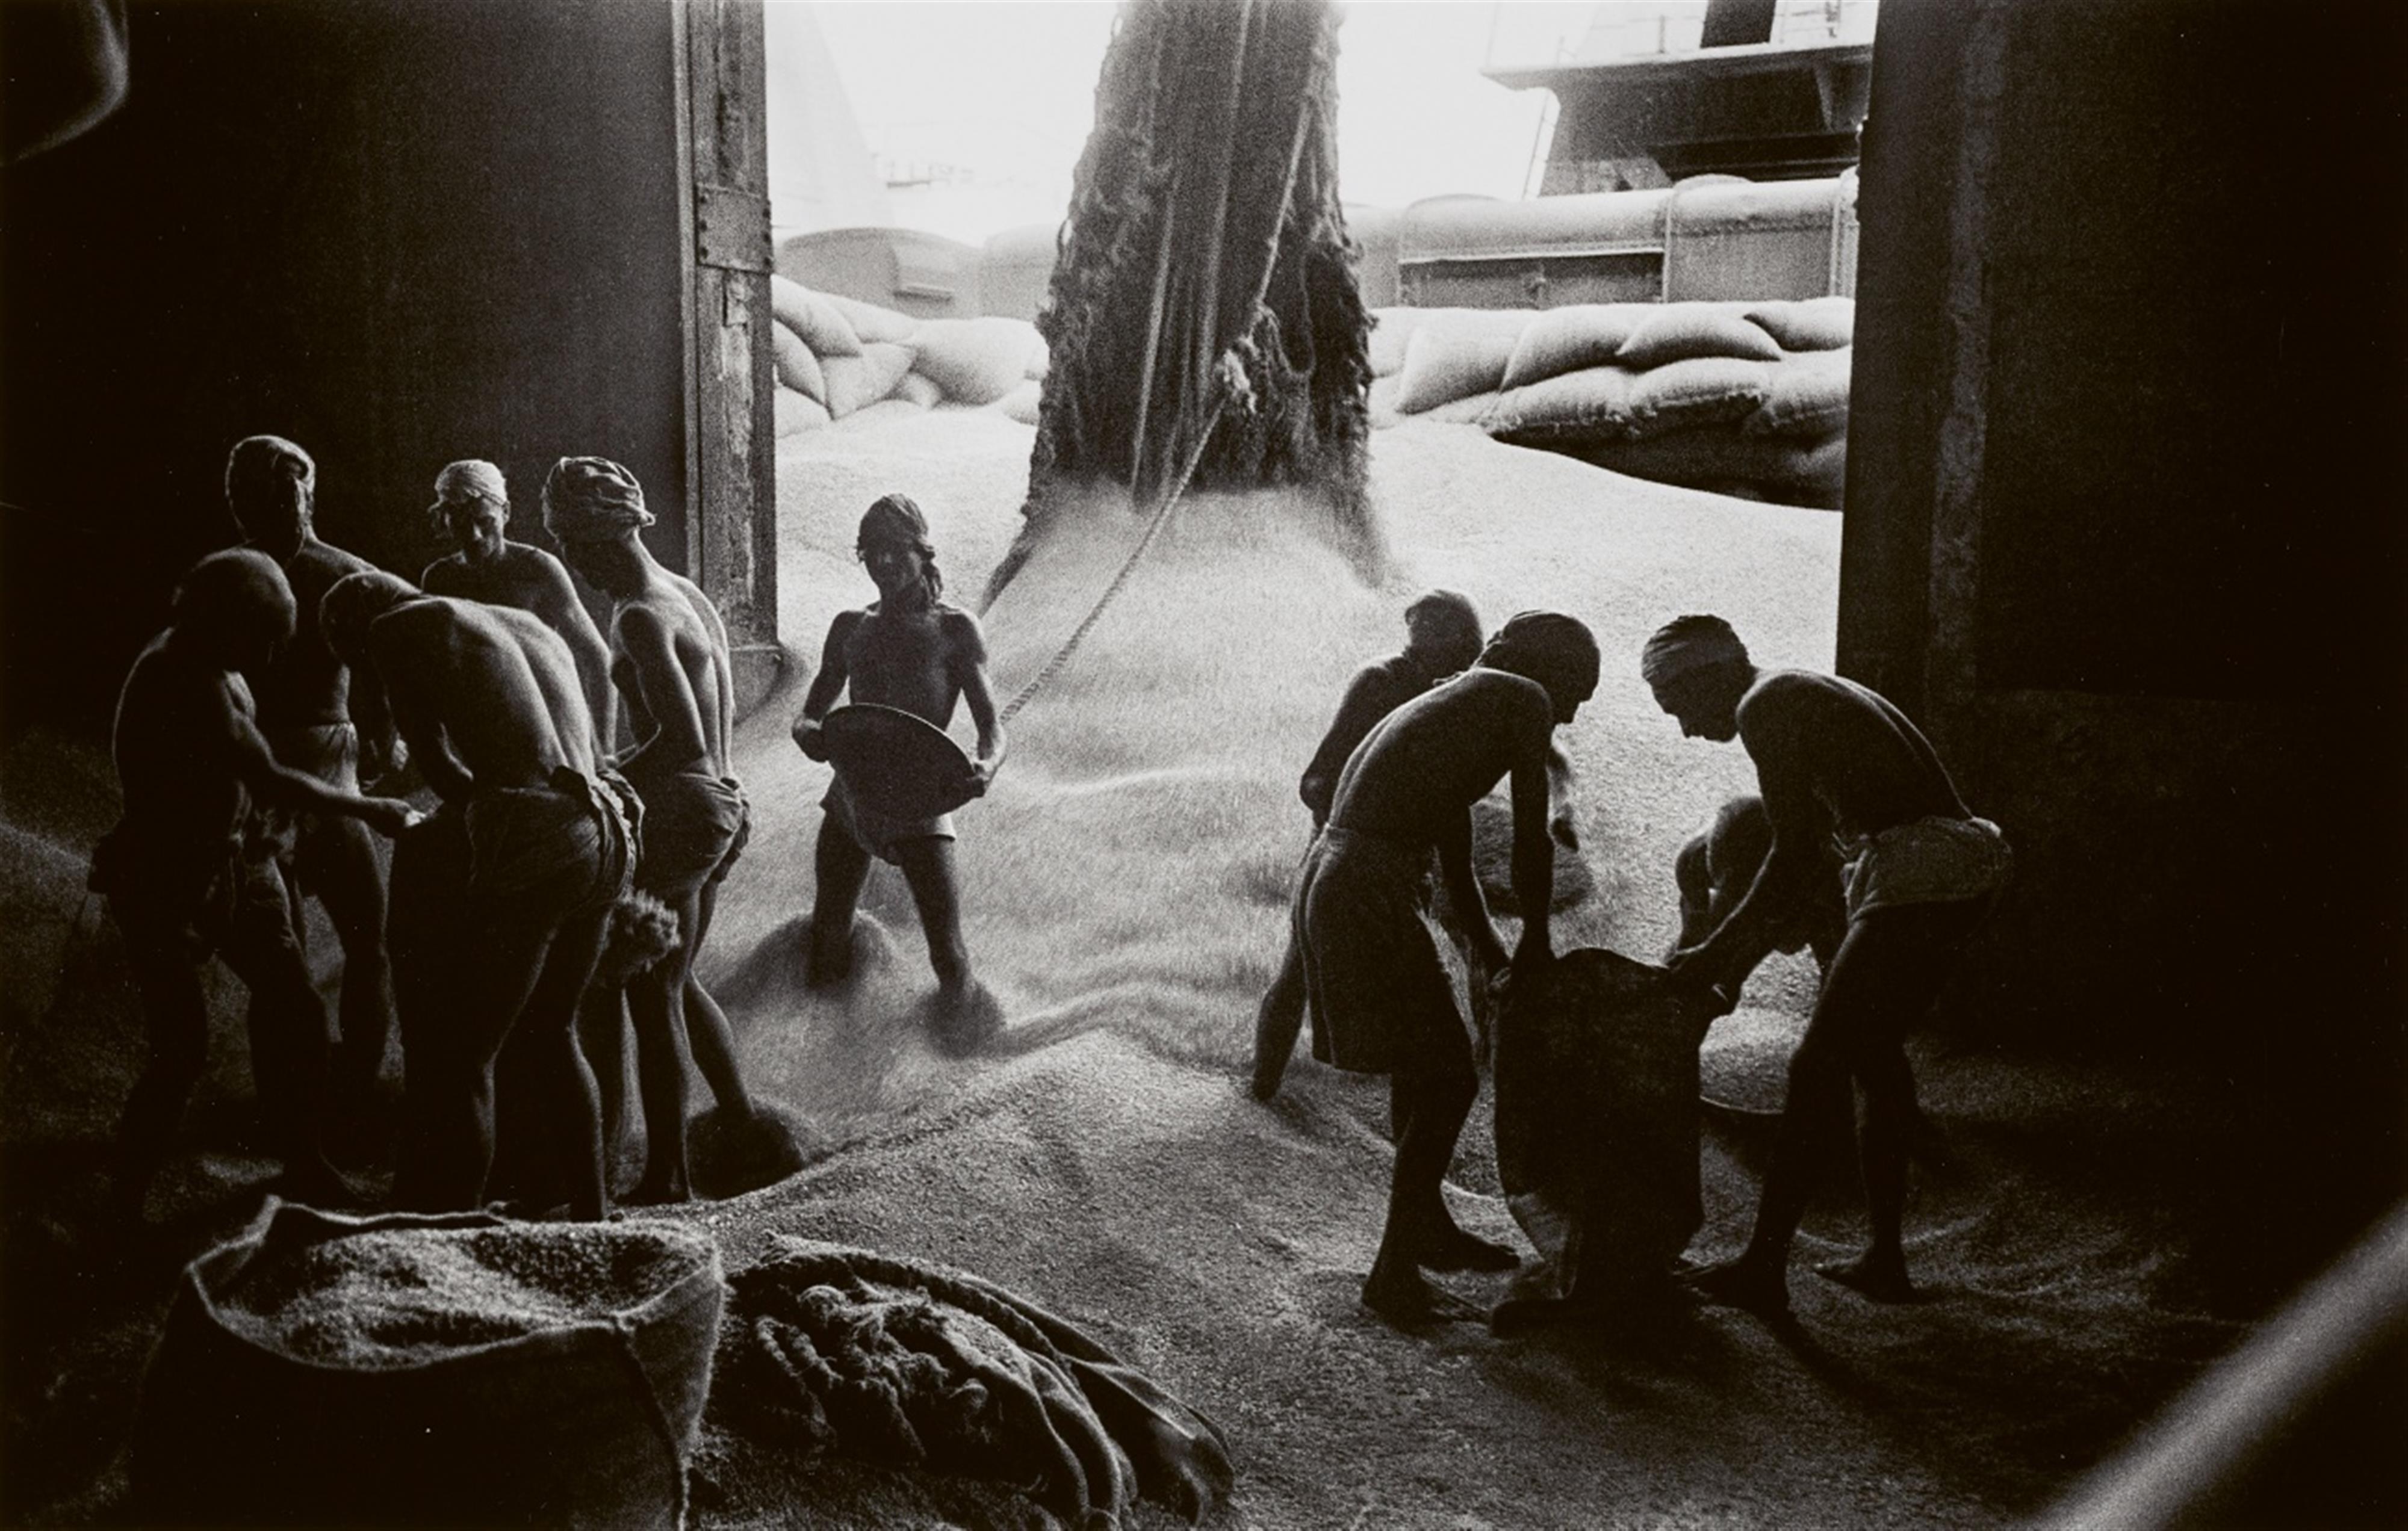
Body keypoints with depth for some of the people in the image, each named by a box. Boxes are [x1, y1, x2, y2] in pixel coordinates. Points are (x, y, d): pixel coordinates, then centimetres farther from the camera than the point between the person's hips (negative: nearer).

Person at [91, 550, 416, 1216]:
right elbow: (270, 781, -26)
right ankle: (127, 1192, 15)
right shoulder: (177, 680, -25)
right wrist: (369, 809, -19)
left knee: (295, 1008, 4)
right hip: (167, 881, -8)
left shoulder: (211, 666, 2)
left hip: (234, 861, 8)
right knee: (182, 1044, -6)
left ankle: (304, 1165, 17)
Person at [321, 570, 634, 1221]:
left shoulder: (400, 627, 6)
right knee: (554, 1032, 26)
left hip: (526, 844, -8)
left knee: (458, 1057, 3)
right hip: (602, 839, 8)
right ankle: (590, 1216, 35)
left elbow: (438, 764, -4)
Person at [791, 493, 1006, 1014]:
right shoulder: (850, 627, 11)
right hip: (849, 799, 5)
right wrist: (808, 732, -11)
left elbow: (991, 723, -6)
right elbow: (810, 713, 16)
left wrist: (985, 765, -30)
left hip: (919, 806, -4)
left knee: (951, 963, -8)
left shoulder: (955, 629, -2)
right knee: (823, 961, 10)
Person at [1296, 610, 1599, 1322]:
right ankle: (1393, 1273, 6)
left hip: (1331, 880, 9)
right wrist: (1535, 942, 10)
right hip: (1369, 895, -9)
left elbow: (1454, 862, 30)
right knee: (1447, 1081, -1)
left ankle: (1429, 1228, 40)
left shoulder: (1457, 705, 26)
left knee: (1423, 1070, 23)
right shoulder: (1523, 700, -1)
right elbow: (1532, 841, -4)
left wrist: (1490, 951, 33)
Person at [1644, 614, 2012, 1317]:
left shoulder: (1764, 708, -8)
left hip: (1916, 880, -10)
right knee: (1875, 1053, 20)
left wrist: (1714, 951, -4)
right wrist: (1736, 955, 22)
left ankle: (1762, 1269, -3)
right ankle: (1885, 1258, 27)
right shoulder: (1806, 695, 22)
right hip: (1961, 871, 11)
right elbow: (1806, 861, 24)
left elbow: (1794, 863, -13)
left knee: (1817, 1069, -6)